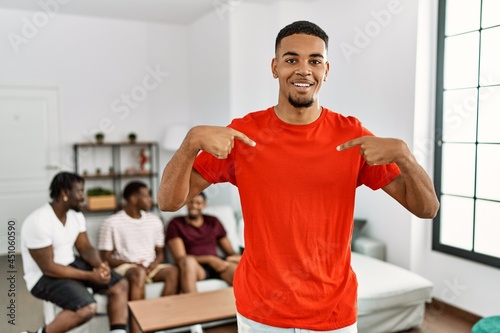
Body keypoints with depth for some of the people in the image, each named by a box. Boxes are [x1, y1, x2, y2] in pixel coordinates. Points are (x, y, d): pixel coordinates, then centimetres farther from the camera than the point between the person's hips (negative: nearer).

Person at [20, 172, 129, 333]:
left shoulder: (76, 215, 0)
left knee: (120, 285, -3)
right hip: (44, 276, -8)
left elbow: (86, 248, 5)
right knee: (88, 307, -29)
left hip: (71, 264, 8)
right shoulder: (38, 222, -25)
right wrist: (90, 276, -24)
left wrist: (99, 264, -18)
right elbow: (48, 268, -24)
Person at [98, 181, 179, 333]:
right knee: (139, 273, -38)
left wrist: (154, 264, -8)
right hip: (124, 268, -4)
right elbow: (105, 258, -3)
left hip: (150, 268, 4)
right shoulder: (112, 223, -3)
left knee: (172, 270, -27)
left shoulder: (154, 220, 12)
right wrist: (131, 264, -17)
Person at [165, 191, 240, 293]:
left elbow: (230, 251, 18)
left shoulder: (213, 222, 19)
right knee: (188, 261, -38)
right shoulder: (176, 224, 7)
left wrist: (237, 257, -8)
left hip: (217, 265, 2)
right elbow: (180, 258, -3)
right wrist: (210, 259, -14)